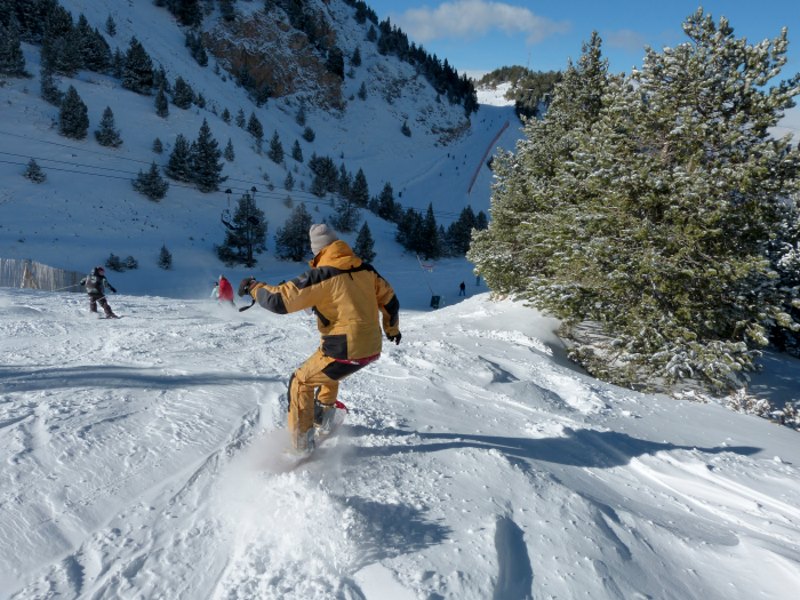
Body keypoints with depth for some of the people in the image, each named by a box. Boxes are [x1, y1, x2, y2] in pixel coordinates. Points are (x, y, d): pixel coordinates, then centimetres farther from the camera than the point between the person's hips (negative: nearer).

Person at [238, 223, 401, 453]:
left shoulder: (319, 276, -13)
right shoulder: (365, 269, 4)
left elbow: (280, 300, -15)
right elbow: (389, 299, 14)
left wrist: (253, 287, 4)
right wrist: (392, 328, 32)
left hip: (345, 351, -7)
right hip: (372, 348, 7)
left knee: (301, 381, 15)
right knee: (330, 370, 35)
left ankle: (301, 443, 18)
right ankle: (323, 418, 46)